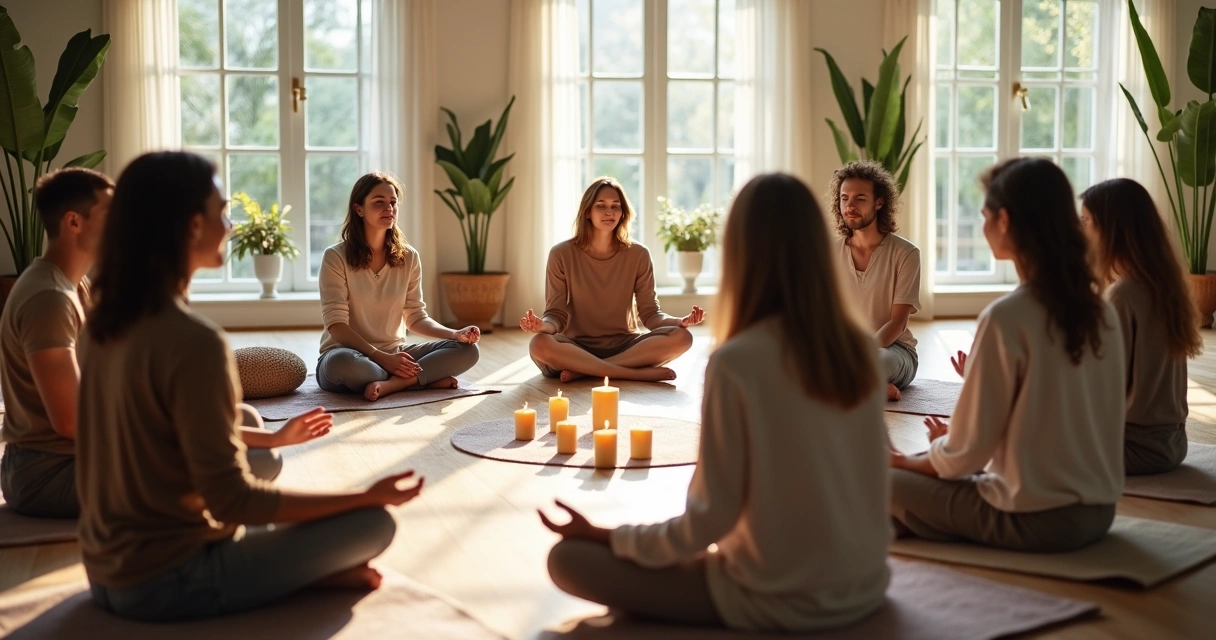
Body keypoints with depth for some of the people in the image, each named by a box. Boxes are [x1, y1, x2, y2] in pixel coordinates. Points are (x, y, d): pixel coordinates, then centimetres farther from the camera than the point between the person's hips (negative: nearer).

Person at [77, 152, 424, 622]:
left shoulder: (103, 324, 3)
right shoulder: (193, 341, -24)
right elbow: (232, 501, -22)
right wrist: (367, 497, -15)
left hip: (107, 571, 9)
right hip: (167, 583, -9)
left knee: (264, 466, 28)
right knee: (373, 523, -6)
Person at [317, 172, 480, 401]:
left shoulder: (409, 258, 4)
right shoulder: (336, 257, -9)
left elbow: (416, 318, 6)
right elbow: (336, 325, -14)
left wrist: (455, 334, -13)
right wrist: (381, 357, -26)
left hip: (395, 354, 5)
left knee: (467, 349, -16)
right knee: (342, 363, -41)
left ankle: (389, 384, -29)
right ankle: (425, 379, -24)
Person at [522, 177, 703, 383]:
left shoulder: (638, 255, 0)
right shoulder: (562, 254, -4)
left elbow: (649, 313, 0)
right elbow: (557, 313, -5)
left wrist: (680, 321, -22)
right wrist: (544, 325, -30)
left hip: (624, 346, 2)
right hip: (577, 348, -2)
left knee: (681, 337, -25)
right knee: (540, 345, -35)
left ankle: (584, 370, -24)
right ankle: (641, 372, -28)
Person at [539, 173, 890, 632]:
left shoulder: (736, 362, -20)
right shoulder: (861, 348, -2)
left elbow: (710, 519, -17)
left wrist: (603, 534, -3)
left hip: (778, 602, -7)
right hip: (864, 588, 7)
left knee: (568, 559, 0)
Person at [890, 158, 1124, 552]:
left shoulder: (1005, 318, -19)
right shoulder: (1101, 312, 2)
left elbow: (966, 453, -14)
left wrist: (913, 461, 5)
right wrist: (981, 383, 16)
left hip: (1034, 519, -7)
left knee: (888, 480, 8)